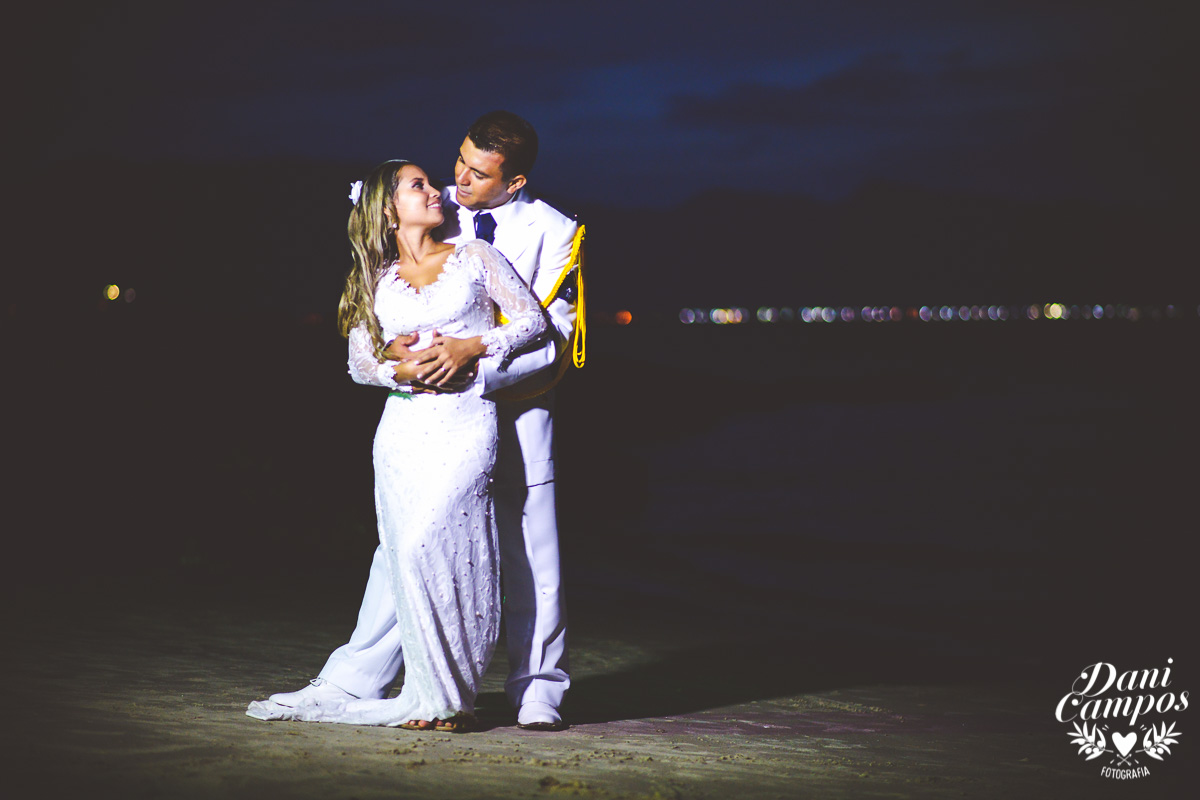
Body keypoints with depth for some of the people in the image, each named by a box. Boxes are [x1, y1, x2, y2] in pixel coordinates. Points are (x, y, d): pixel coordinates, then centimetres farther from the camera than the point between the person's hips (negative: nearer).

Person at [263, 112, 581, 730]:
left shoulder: (553, 232, -7)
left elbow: (552, 338, -13)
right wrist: (396, 344, -16)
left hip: (515, 410, -2)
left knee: (529, 556, 3)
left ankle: (537, 690, 17)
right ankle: (355, 680, 9)